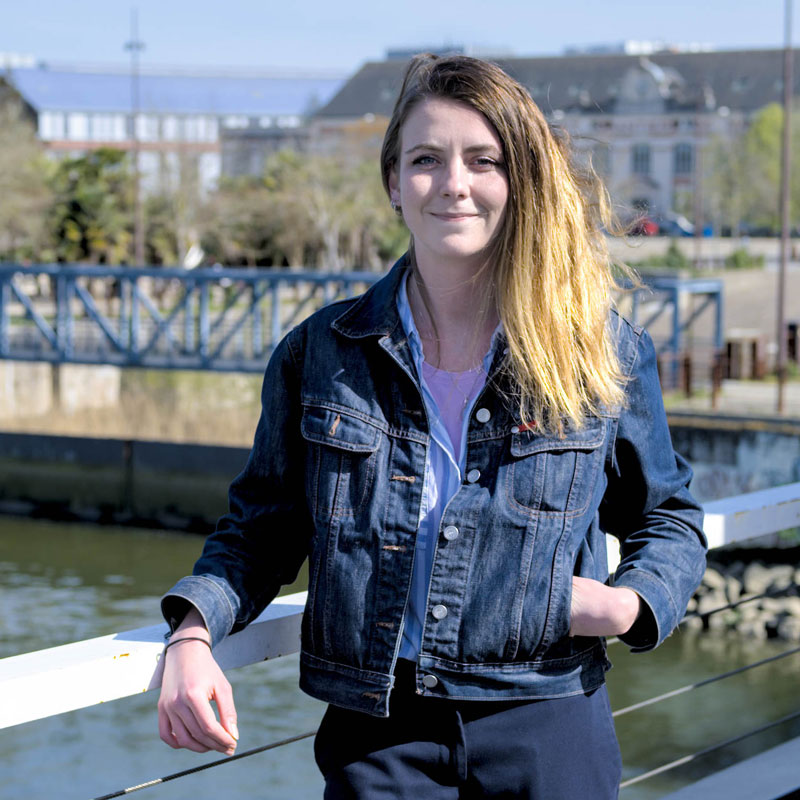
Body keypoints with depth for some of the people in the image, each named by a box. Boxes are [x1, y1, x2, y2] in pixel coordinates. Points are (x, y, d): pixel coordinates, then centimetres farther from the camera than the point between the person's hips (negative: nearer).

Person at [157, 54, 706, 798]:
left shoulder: (603, 354, -1)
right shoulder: (319, 354, 1)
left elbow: (668, 520, 12)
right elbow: (262, 529, 9)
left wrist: (631, 603, -9)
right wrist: (192, 633, -10)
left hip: (548, 735, 0)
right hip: (377, 737, 1)